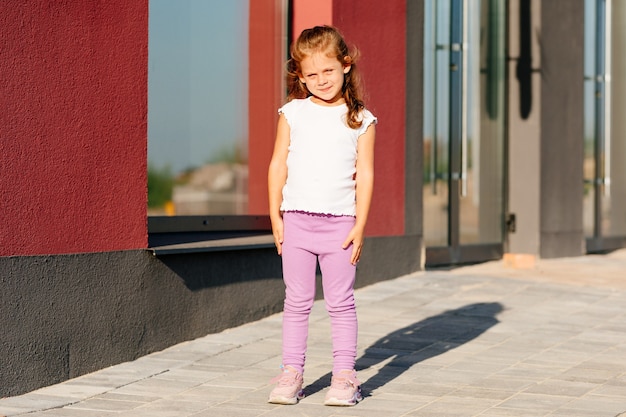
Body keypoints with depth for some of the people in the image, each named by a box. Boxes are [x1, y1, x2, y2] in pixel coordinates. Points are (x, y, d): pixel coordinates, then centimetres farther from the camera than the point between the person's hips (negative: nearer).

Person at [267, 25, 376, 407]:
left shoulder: (361, 120, 2)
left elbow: (365, 174, 0)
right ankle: (292, 372, 13)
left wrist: (360, 225, -5)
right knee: (297, 301, 6)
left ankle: (345, 375, 9)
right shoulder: (293, 114, 5)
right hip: (297, 220, 1)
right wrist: (275, 215, 1)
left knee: (341, 302, 3)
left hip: (340, 222, -1)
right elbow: (278, 165, 6)